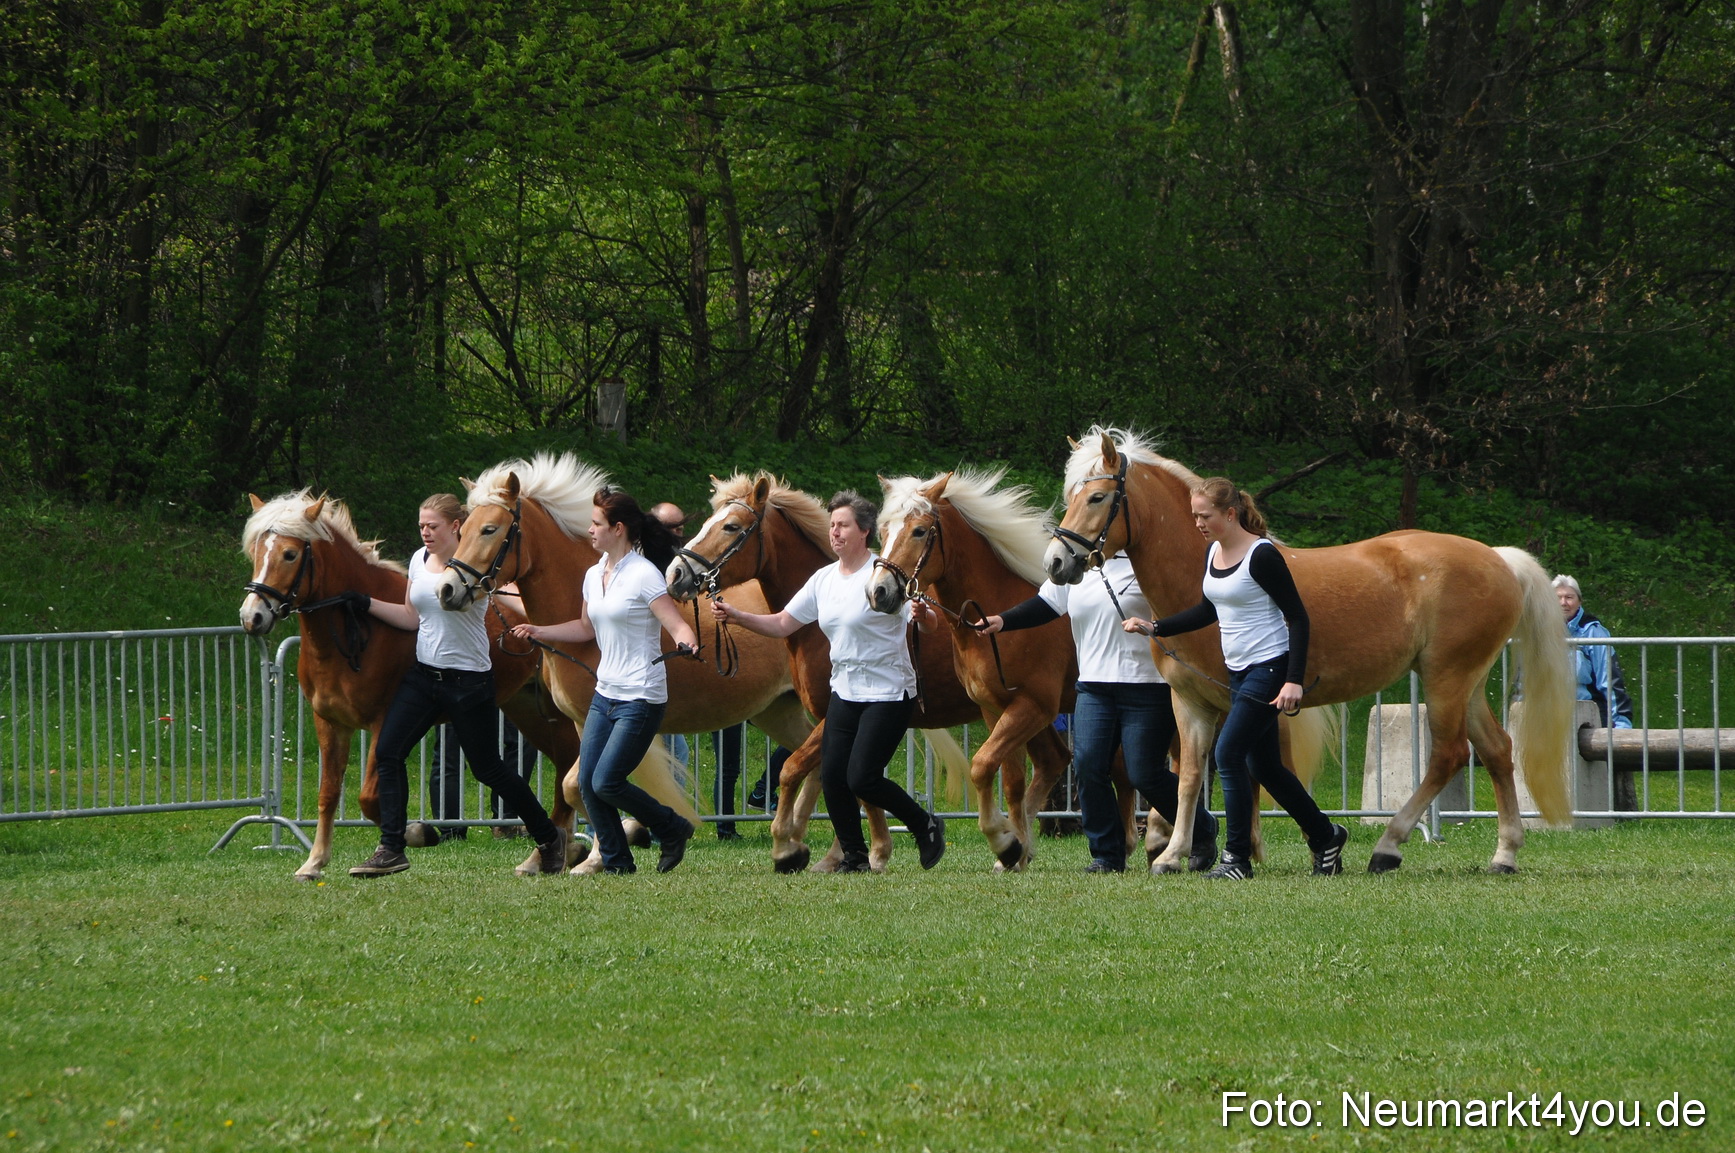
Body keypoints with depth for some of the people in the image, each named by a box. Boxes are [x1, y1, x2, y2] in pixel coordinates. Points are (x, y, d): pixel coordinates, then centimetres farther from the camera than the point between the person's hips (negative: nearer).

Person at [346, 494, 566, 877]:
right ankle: (391, 849, -6)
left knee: (487, 769, 4)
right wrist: (366, 603, 5)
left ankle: (550, 838, 24)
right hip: (424, 674, 6)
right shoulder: (420, 560, 7)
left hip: (468, 682, -6)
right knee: (387, 752, -9)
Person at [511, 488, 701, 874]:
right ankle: (617, 863, 12)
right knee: (587, 783, 1)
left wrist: (686, 641, -41)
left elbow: (678, 625, -19)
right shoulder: (594, 575, 10)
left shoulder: (644, 575, -14)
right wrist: (539, 632, 18)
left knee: (605, 783, -12)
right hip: (605, 696, 8)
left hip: (641, 698, -8)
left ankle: (673, 831, 9)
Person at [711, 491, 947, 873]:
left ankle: (926, 827, 10)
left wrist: (922, 615, -43)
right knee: (831, 777, -2)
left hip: (888, 693, -7)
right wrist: (736, 616, -4)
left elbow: (929, 624, -19)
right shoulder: (824, 580, 7)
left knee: (861, 778, -12)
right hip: (845, 692, 7)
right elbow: (782, 624, 10)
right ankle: (854, 856, 12)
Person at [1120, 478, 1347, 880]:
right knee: (1262, 766, 13)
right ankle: (1324, 837, 29)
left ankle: (1237, 858, -6)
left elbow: (1297, 617, -16)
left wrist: (1294, 681, -23)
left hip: (1269, 668, -9)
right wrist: (1155, 628, 11)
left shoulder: (1262, 555, -18)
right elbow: (1208, 610, 22)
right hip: (1238, 671, 9)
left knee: (1228, 754, -13)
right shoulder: (1213, 553, 7)